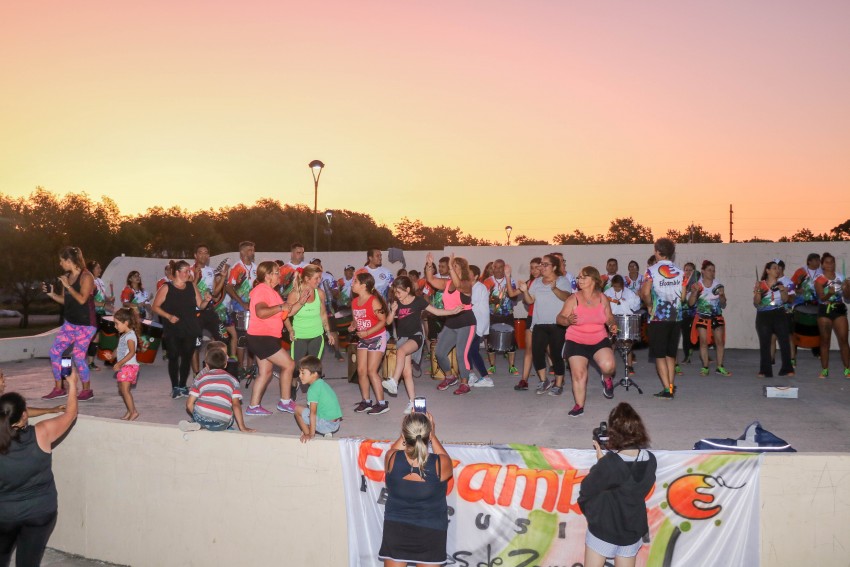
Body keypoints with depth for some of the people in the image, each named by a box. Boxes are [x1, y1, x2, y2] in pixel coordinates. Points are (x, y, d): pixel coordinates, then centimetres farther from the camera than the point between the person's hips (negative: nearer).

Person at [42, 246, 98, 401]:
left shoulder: (86, 276, -13)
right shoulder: (67, 277, 8)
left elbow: (82, 299, -23)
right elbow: (65, 300, 16)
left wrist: (67, 286, -18)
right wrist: (50, 293, 2)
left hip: (85, 324, -8)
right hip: (70, 323, 8)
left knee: (78, 356, -6)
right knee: (55, 351, 6)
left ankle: (87, 390, 12)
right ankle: (59, 388, 18)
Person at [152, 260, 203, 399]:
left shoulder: (192, 286, 7)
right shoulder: (166, 288, -3)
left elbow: (200, 305, 7)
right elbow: (155, 307, -2)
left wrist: (206, 301, -14)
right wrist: (168, 316, -15)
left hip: (190, 330, 3)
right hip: (172, 331, -3)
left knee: (187, 357, 6)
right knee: (173, 357, 0)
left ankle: (183, 386, 18)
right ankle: (175, 387, 10)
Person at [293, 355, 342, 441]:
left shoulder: (313, 389, -14)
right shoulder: (322, 383, 14)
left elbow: (313, 412, -20)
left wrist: (311, 434, -20)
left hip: (327, 424, -9)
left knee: (298, 409, -2)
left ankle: (307, 434, 2)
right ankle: (326, 433, 13)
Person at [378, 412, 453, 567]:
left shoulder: (391, 459, -20)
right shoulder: (441, 464, -22)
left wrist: (407, 431, 12)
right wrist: (432, 435, 9)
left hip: (395, 531, 1)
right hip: (431, 533, -1)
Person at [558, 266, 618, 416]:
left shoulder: (602, 298, -1)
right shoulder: (573, 299, -10)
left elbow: (609, 317, 12)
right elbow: (559, 318, -9)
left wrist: (612, 324, -10)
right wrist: (568, 321, -30)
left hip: (599, 340, 1)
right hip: (576, 342, -1)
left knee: (608, 366, -21)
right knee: (578, 374, -1)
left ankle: (607, 379, 16)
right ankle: (579, 406, 18)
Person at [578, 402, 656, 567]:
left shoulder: (608, 463, -29)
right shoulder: (650, 460, -12)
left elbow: (586, 492, -18)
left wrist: (600, 462, -7)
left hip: (603, 529, -4)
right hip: (632, 530, 4)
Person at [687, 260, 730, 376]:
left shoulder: (719, 286, 2)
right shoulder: (696, 285, -3)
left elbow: (723, 305, 6)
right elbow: (690, 303, -7)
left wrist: (721, 295, -13)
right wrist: (695, 292, -20)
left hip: (717, 317, 2)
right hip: (702, 317, -2)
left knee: (720, 341, -2)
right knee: (703, 341, -4)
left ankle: (720, 367, 7)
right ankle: (705, 367, 5)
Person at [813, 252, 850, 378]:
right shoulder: (819, 280, -2)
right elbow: (822, 298, -12)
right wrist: (829, 293, -32)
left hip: (839, 309, 2)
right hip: (824, 311, -2)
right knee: (825, 340, 4)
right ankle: (824, 370, 9)